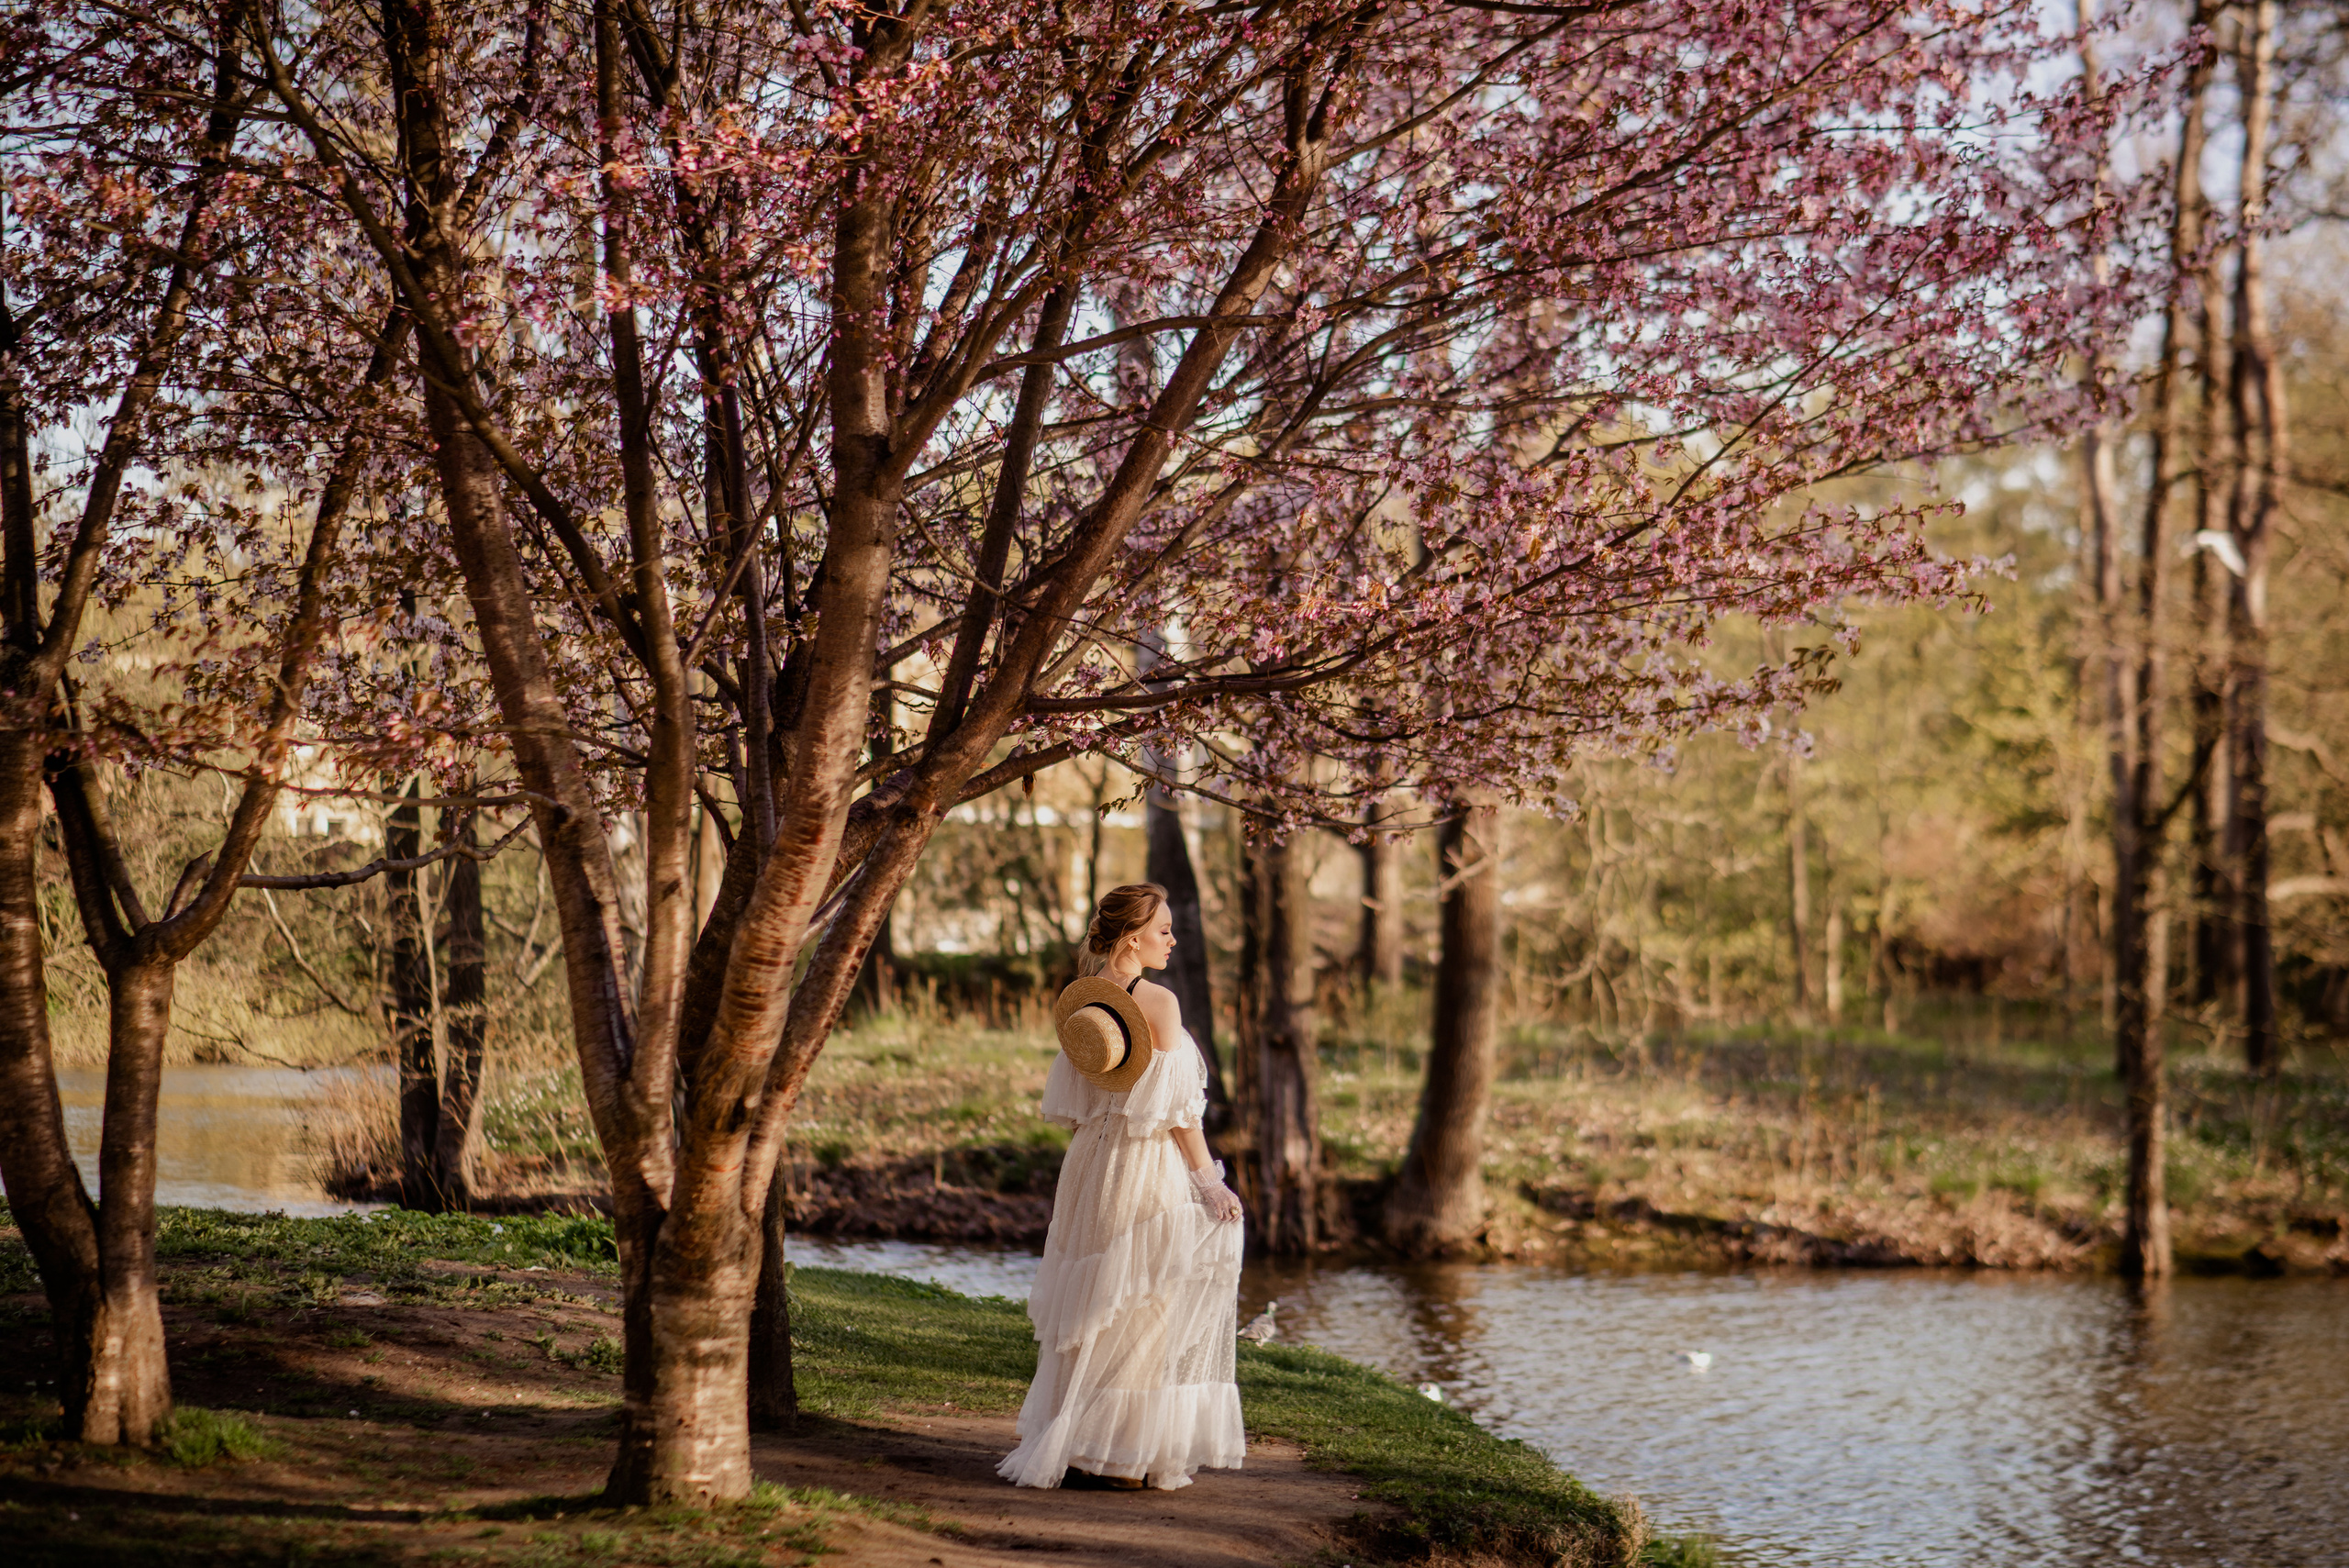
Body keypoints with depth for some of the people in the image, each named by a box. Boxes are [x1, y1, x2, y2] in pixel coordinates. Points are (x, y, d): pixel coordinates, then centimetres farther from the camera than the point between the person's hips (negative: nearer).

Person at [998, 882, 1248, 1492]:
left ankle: (1070, 1449, 17)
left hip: (1090, 1166, 7)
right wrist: (1209, 1181, -8)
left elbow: (1070, 1105, 11)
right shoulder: (1158, 1003, -14)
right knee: (1144, 1312, 1)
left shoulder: (1077, 1003, 5)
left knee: (1094, 1310, 14)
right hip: (1151, 1168, -6)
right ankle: (1122, 1455, 3)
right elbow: (1178, 1108, -14)